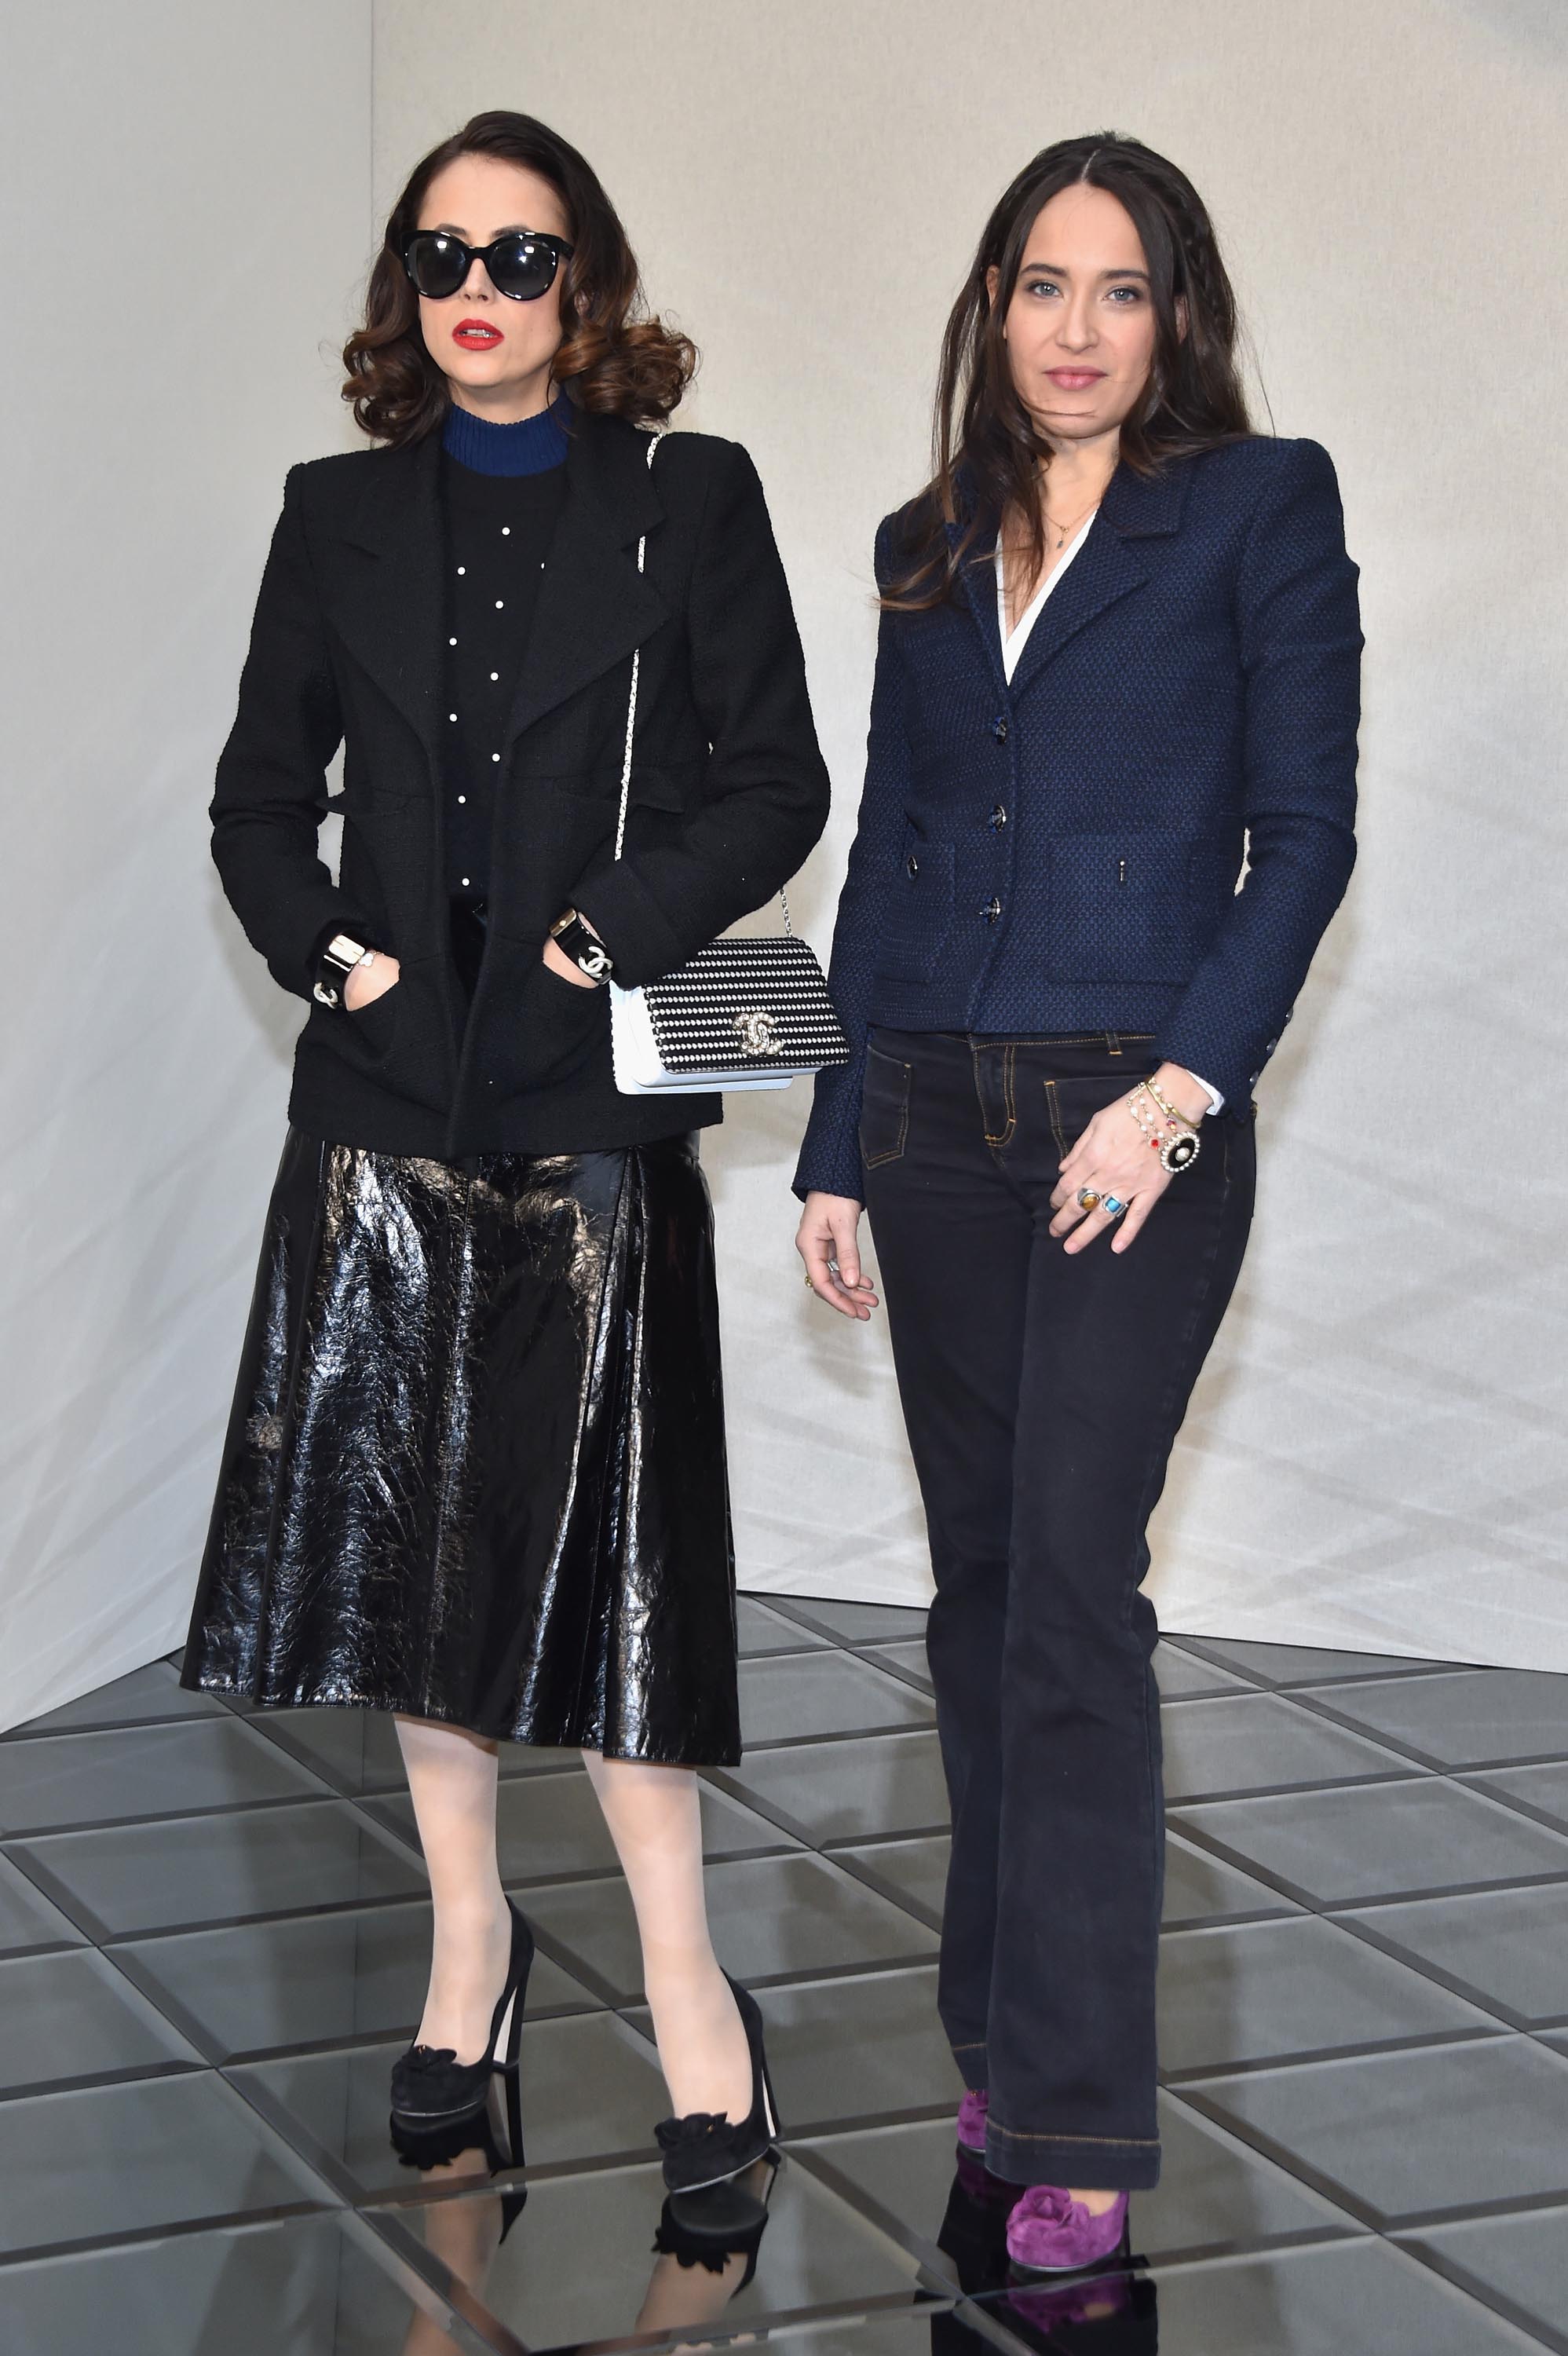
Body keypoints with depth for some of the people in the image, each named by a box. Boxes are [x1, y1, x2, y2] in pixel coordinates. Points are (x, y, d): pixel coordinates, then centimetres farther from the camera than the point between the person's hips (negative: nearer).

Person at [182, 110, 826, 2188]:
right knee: (405, 1521, 7)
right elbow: (261, 796, 13)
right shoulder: (341, 517, 9)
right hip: (391, 1095, 3)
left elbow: (776, 784, -1)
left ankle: (681, 1971, 8)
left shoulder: (690, 501, 1)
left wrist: (608, 933, -12)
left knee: (599, 1531, -2)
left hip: (593, 1100, -3)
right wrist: (329, 946, -3)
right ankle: (470, 1932, 22)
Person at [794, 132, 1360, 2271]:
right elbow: (884, 860, 16)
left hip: (1138, 1124, -5)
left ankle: (1077, 2117, -9)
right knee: (981, 1584, 9)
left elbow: (1304, 832, -5)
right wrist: (835, 1151, 12)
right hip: (936, 1116, 5)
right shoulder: (930, 547, 14)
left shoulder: (1262, 507, 0)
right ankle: (1008, 2027, 21)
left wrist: (1184, 1085, -15)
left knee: (1070, 1578, -12)